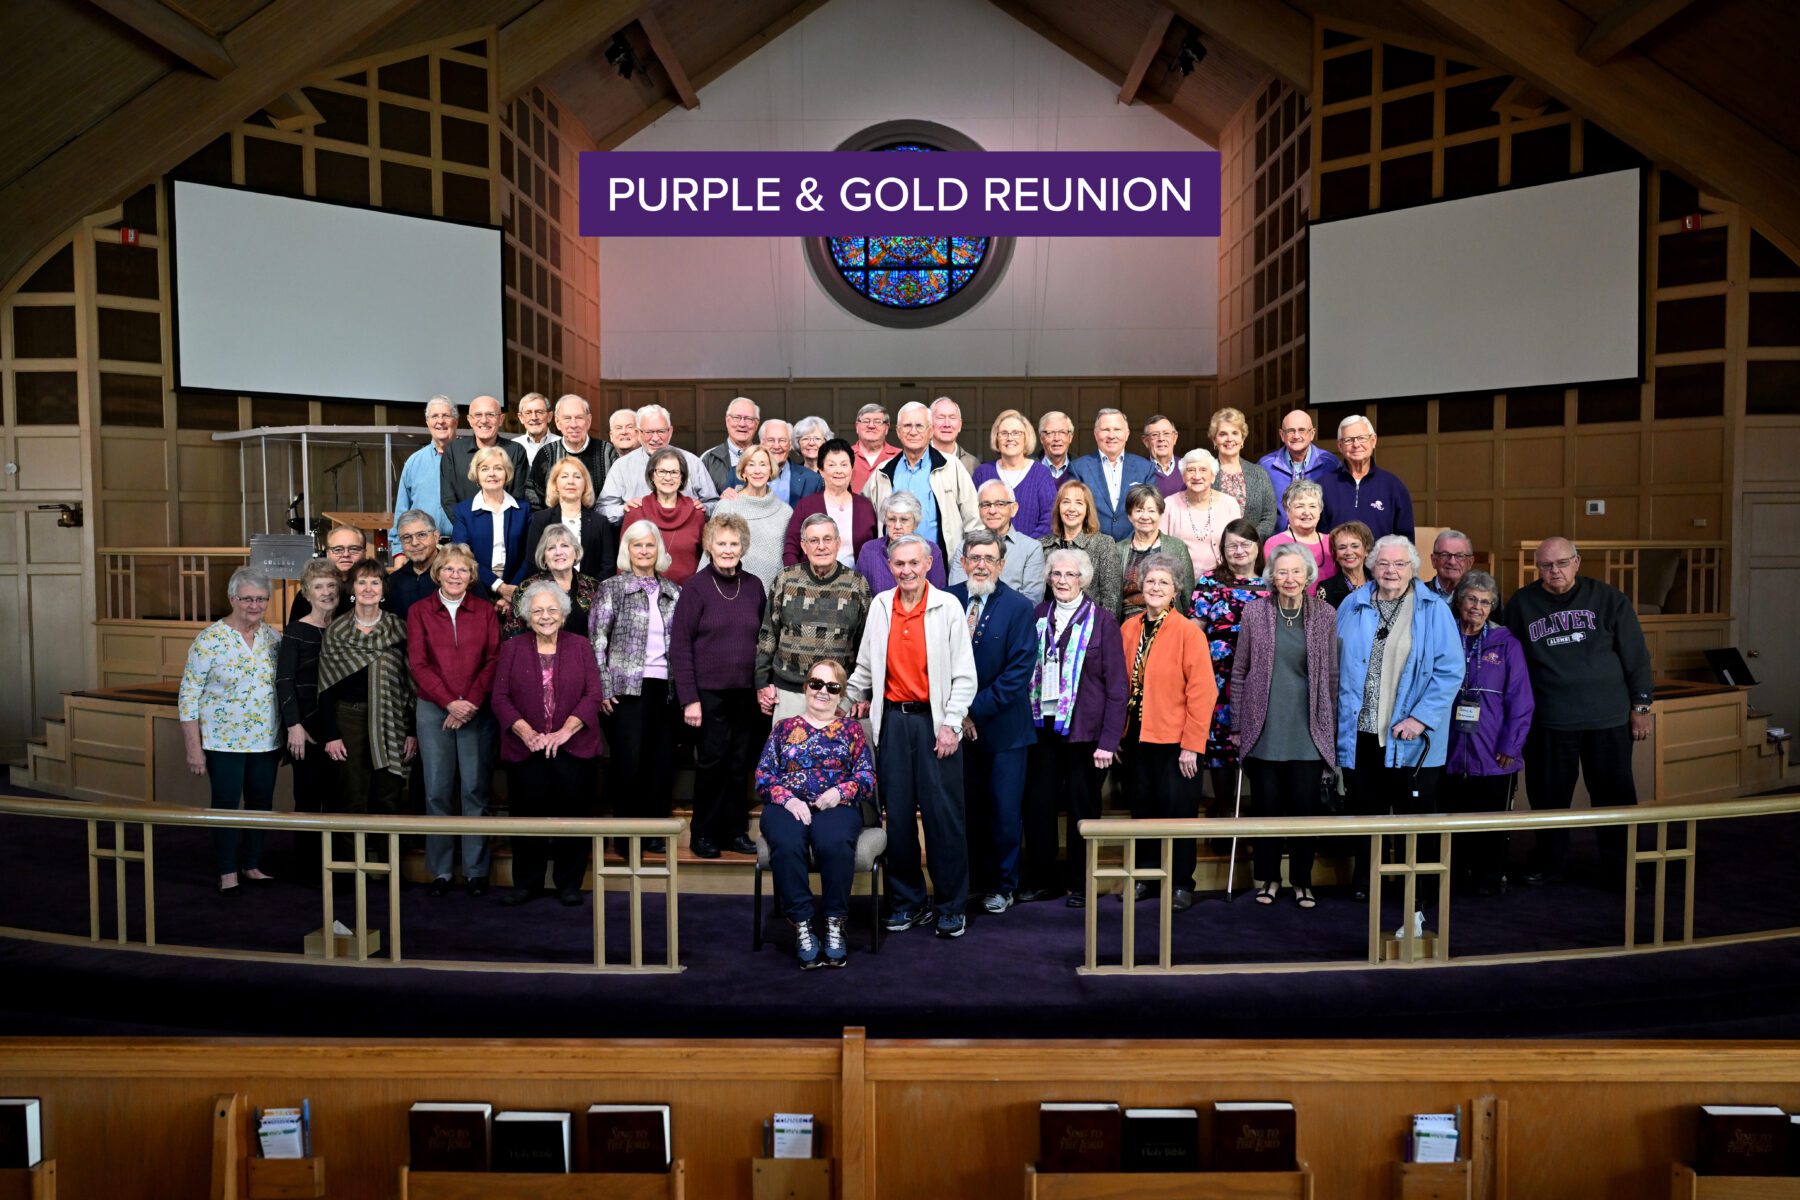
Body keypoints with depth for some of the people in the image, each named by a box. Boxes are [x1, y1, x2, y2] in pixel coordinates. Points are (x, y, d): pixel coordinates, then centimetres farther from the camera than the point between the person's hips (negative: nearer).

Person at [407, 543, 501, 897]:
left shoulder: (485, 612, 7)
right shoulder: (419, 612, 6)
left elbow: (493, 660, 1)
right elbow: (418, 663, -1)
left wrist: (472, 702, -11)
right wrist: (450, 702, -11)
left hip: (477, 710, 0)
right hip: (433, 709, 0)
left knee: (475, 788, 0)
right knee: (437, 789, 2)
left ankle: (475, 869, 9)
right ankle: (440, 870, 12)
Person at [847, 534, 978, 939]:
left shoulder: (948, 606, -3)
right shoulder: (880, 606, 8)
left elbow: (964, 675, -4)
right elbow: (865, 663, 20)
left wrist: (951, 724, -10)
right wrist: (856, 698, 20)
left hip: (934, 720, -3)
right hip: (892, 719, 4)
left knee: (943, 814, -2)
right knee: (897, 813, 7)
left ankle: (951, 906, 10)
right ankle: (907, 901, 21)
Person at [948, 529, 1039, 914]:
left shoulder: (1020, 608, -7)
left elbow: (1019, 672, -11)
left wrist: (975, 711, -14)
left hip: (1003, 728, -2)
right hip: (958, 724, 2)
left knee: (1005, 813, 5)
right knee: (964, 809, 10)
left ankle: (1001, 886, 22)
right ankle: (969, 881, 25)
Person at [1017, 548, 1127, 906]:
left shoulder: (1102, 620, -4)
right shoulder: (1038, 616, 7)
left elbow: (1117, 684, -6)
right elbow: (1026, 672, 8)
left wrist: (1109, 740, -12)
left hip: (1083, 729, -3)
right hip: (1042, 725, 3)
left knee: (1083, 809, 7)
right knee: (1037, 805, 5)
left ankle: (1079, 883, 22)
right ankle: (1042, 880, 20)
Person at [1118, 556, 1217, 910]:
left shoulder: (1189, 631, -9)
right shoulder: (1129, 628, 5)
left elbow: (1202, 691, -12)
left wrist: (1192, 744, -15)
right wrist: (1117, 734, 5)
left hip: (1174, 740, -4)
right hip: (1136, 738, 5)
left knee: (1177, 812, 5)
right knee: (1142, 808, 14)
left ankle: (1181, 884, 20)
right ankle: (1145, 877, 28)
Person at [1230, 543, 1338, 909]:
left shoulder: (1325, 615, 2)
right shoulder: (1255, 611, 1)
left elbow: (1332, 675, 7)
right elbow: (1239, 671, 5)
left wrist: (1332, 728, 7)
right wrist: (1237, 725, 5)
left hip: (1309, 731, 0)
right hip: (1264, 729, 0)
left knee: (1305, 807, 2)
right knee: (1266, 806, 6)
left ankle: (1302, 881, 19)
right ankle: (1268, 877, 22)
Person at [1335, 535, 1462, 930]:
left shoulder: (1434, 611, -2)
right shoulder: (1351, 608, 7)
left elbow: (1450, 671, -6)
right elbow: (1335, 667, 10)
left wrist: (1421, 718, -14)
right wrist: (1340, 721, 4)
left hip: (1411, 741, -3)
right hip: (1360, 736, 3)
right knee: (1364, 817, 13)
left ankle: (1420, 905, 13)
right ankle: (1363, 887, 27)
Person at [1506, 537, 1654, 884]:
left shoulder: (1609, 599, 1)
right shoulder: (1521, 604, 3)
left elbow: (1636, 655, 4)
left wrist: (1641, 705, 2)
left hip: (1608, 718, 0)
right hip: (1548, 721, 1)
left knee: (1615, 794, 6)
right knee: (1549, 796, 9)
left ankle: (1620, 865, 21)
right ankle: (1548, 864, 23)